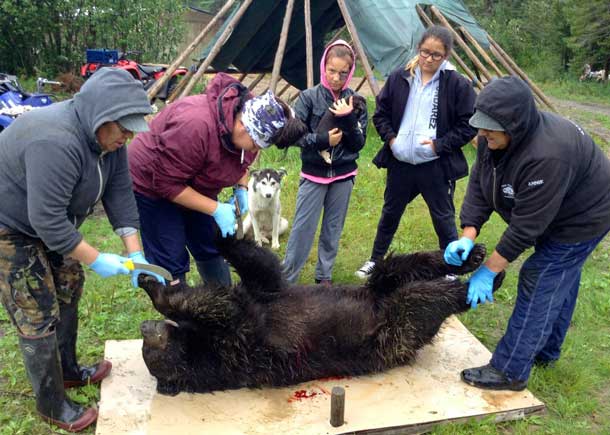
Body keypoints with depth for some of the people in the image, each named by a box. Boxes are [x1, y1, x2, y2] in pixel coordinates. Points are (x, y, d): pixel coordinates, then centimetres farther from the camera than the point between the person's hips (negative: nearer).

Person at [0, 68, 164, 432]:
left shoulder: (105, 135, -9)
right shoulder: (56, 143, -36)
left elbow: (119, 193, -8)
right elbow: (47, 219, -34)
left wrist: (135, 252, -13)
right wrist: (96, 259, -26)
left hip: (45, 220, 9)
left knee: (69, 286, 16)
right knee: (39, 316, -3)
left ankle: (68, 370, 35)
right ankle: (52, 405, 15)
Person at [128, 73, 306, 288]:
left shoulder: (247, 119, -15)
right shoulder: (197, 125, -39)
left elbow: (241, 162, 7)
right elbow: (167, 183, -30)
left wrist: (241, 189, -11)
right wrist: (216, 209, -29)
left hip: (193, 187, 7)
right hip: (151, 184, -7)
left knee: (210, 250, 11)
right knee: (171, 262, -7)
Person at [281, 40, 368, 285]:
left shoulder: (355, 101, 0)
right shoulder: (309, 97, -6)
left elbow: (359, 143, -4)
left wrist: (348, 118, -18)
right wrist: (322, 140, -20)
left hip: (343, 175, 3)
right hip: (313, 174, -2)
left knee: (333, 228, 10)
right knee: (303, 227, -3)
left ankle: (324, 276, 25)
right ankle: (287, 278, 9)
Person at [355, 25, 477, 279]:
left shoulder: (458, 84, -9)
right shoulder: (399, 78, 0)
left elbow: (468, 126, -6)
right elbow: (380, 114, 9)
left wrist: (438, 145, -14)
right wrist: (391, 139, -5)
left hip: (436, 166, -3)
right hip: (400, 162, 3)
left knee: (443, 219, 10)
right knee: (390, 213, 19)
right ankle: (375, 260, 38)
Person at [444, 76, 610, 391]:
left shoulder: (547, 155, -41)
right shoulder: (493, 136, -16)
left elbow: (526, 226, -35)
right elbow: (479, 186, -11)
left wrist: (488, 271, -28)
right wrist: (468, 236, -22)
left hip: (582, 218, -8)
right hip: (552, 214, 9)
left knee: (539, 286, -7)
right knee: (559, 283, 21)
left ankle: (509, 372, 4)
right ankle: (546, 351, 39)